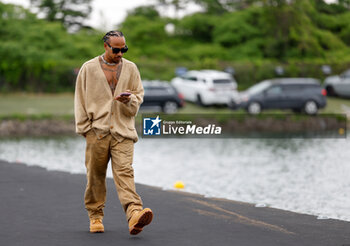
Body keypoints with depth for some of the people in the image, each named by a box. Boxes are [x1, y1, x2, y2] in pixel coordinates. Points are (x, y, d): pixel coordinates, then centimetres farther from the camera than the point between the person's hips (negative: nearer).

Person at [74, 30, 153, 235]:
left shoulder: (130, 68, 11)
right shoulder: (89, 68, 6)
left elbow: (139, 95, 16)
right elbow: (80, 100, 8)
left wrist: (129, 99, -8)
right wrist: (85, 128, 1)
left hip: (123, 130, 0)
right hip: (97, 131, 0)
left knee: (124, 172, -14)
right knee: (95, 175, 4)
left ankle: (134, 214, -28)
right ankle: (95, 216, 18)